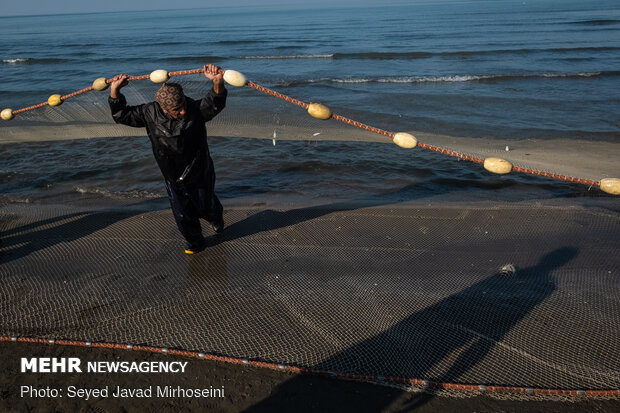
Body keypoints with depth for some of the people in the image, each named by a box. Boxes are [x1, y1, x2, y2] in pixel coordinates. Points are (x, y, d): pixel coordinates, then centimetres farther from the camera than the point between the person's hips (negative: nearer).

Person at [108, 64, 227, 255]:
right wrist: (115, 90, -14)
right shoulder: (150, 113, -13)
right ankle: (195, 244, 37)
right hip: (173, 178, 3)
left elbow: (215, 104, -42)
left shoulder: (195, 109, -23)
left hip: (200, 174, -2)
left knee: (205, 208, 20)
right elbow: (122, 115, -2)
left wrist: (217, 82, -61)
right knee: (182, 215, 11)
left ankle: (216, 217, 57)